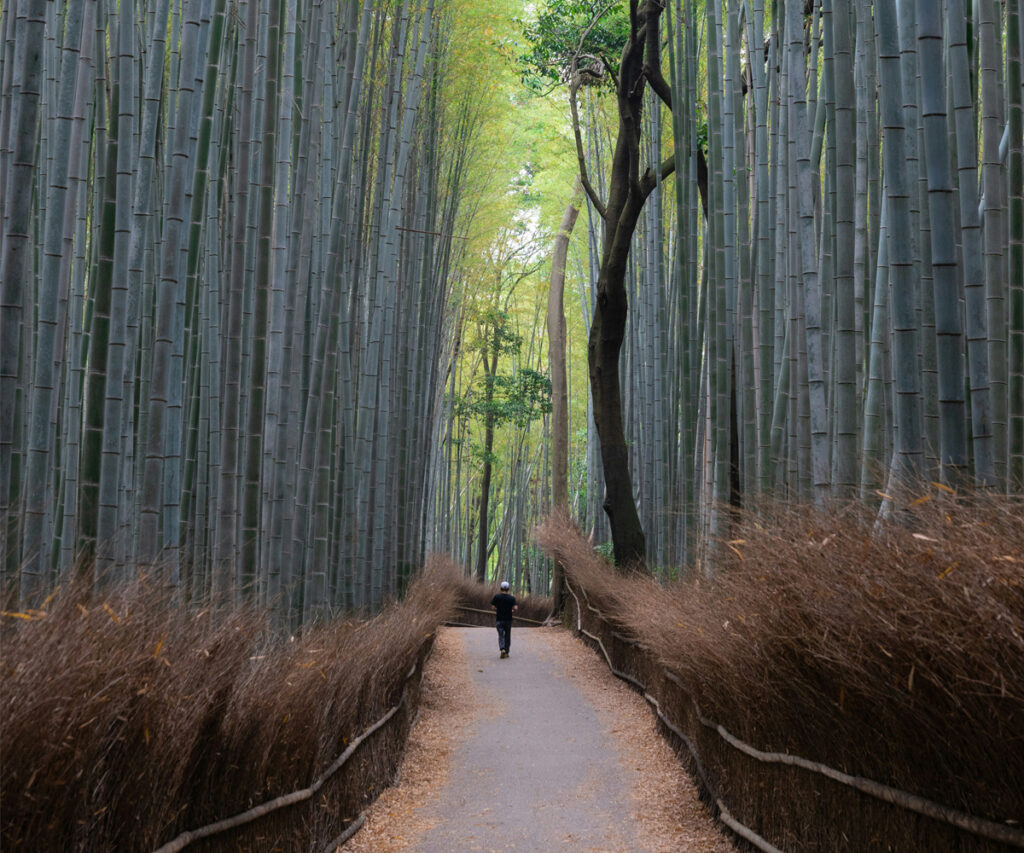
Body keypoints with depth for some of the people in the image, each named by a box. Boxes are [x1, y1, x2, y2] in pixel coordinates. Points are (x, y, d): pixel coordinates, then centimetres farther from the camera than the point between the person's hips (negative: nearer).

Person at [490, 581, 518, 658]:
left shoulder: (496, 597, -5)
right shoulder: (512, 598, -5)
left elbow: (492, 607, -6)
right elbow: (515, 608, -15)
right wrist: (513, 610, 8)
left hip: (499, 619, -1)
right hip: (508, 619, 1)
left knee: (501, 635, 1)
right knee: (507, 636, 13)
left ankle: (502, 649, -23)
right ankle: (506, 652, 18)